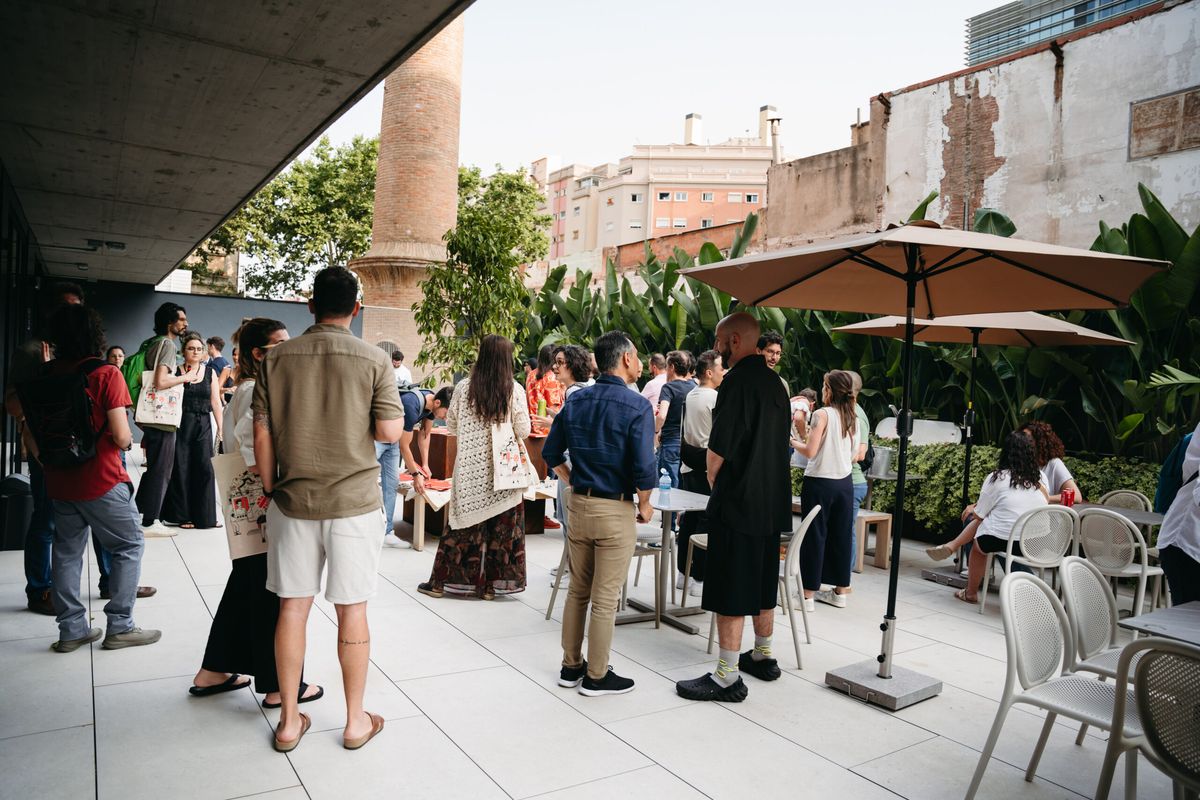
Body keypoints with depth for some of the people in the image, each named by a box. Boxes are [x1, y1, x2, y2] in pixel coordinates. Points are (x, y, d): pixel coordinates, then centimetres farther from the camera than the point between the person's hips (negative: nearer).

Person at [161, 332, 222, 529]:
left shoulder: (210, 372, 7)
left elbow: (216, 402, 5)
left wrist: (221, 427, 0)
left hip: (203, 425, 1)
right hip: (180, 424, -1)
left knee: (204, 468, -1)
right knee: (181, 469, 2)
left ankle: (205, 516, 7)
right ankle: (182, 515, 13)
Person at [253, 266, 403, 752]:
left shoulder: (277, 359, 0)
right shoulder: (373, 360, -8)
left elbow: (262, 435, 1)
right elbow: (390, 432, -11)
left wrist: (270, 491, 12)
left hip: (292, 501, 3)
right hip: (353, 502, -2)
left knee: (292, 607, 12)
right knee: (352, 611, 8)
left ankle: (289, 722, 24)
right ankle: (356, 721, 21)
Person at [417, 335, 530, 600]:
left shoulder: (464, 387, -3)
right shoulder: (514, 390, -7)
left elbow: (451, 425, 5)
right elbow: (523, 431, -4)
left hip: (470, 470, 2)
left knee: (465, 524, 10)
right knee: (501, 528, 9)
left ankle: (440, 581, 16)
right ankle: (490, 585, 16)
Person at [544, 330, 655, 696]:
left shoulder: (575, 401, 4)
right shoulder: (637, 407, -15)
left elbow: (551, 453, 8)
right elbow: (643, 468, -20)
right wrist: (644, 505, -4)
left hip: (578, 504, 6)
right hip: (615, 510, -6)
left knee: (578, 591, 18)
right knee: (605, 599, 6)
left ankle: (571, 666, 29)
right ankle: (596, 676, 17)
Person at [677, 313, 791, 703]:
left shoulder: (738, 381, -17)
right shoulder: (774, 382, 11)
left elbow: (718, 449, -19)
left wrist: (713, 482, 1)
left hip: (737, 503, -9)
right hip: (772, 501, 9)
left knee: (729, 592, -2)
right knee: (762, 584, 20)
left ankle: (728, 677, 4)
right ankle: (763, 656, 33)